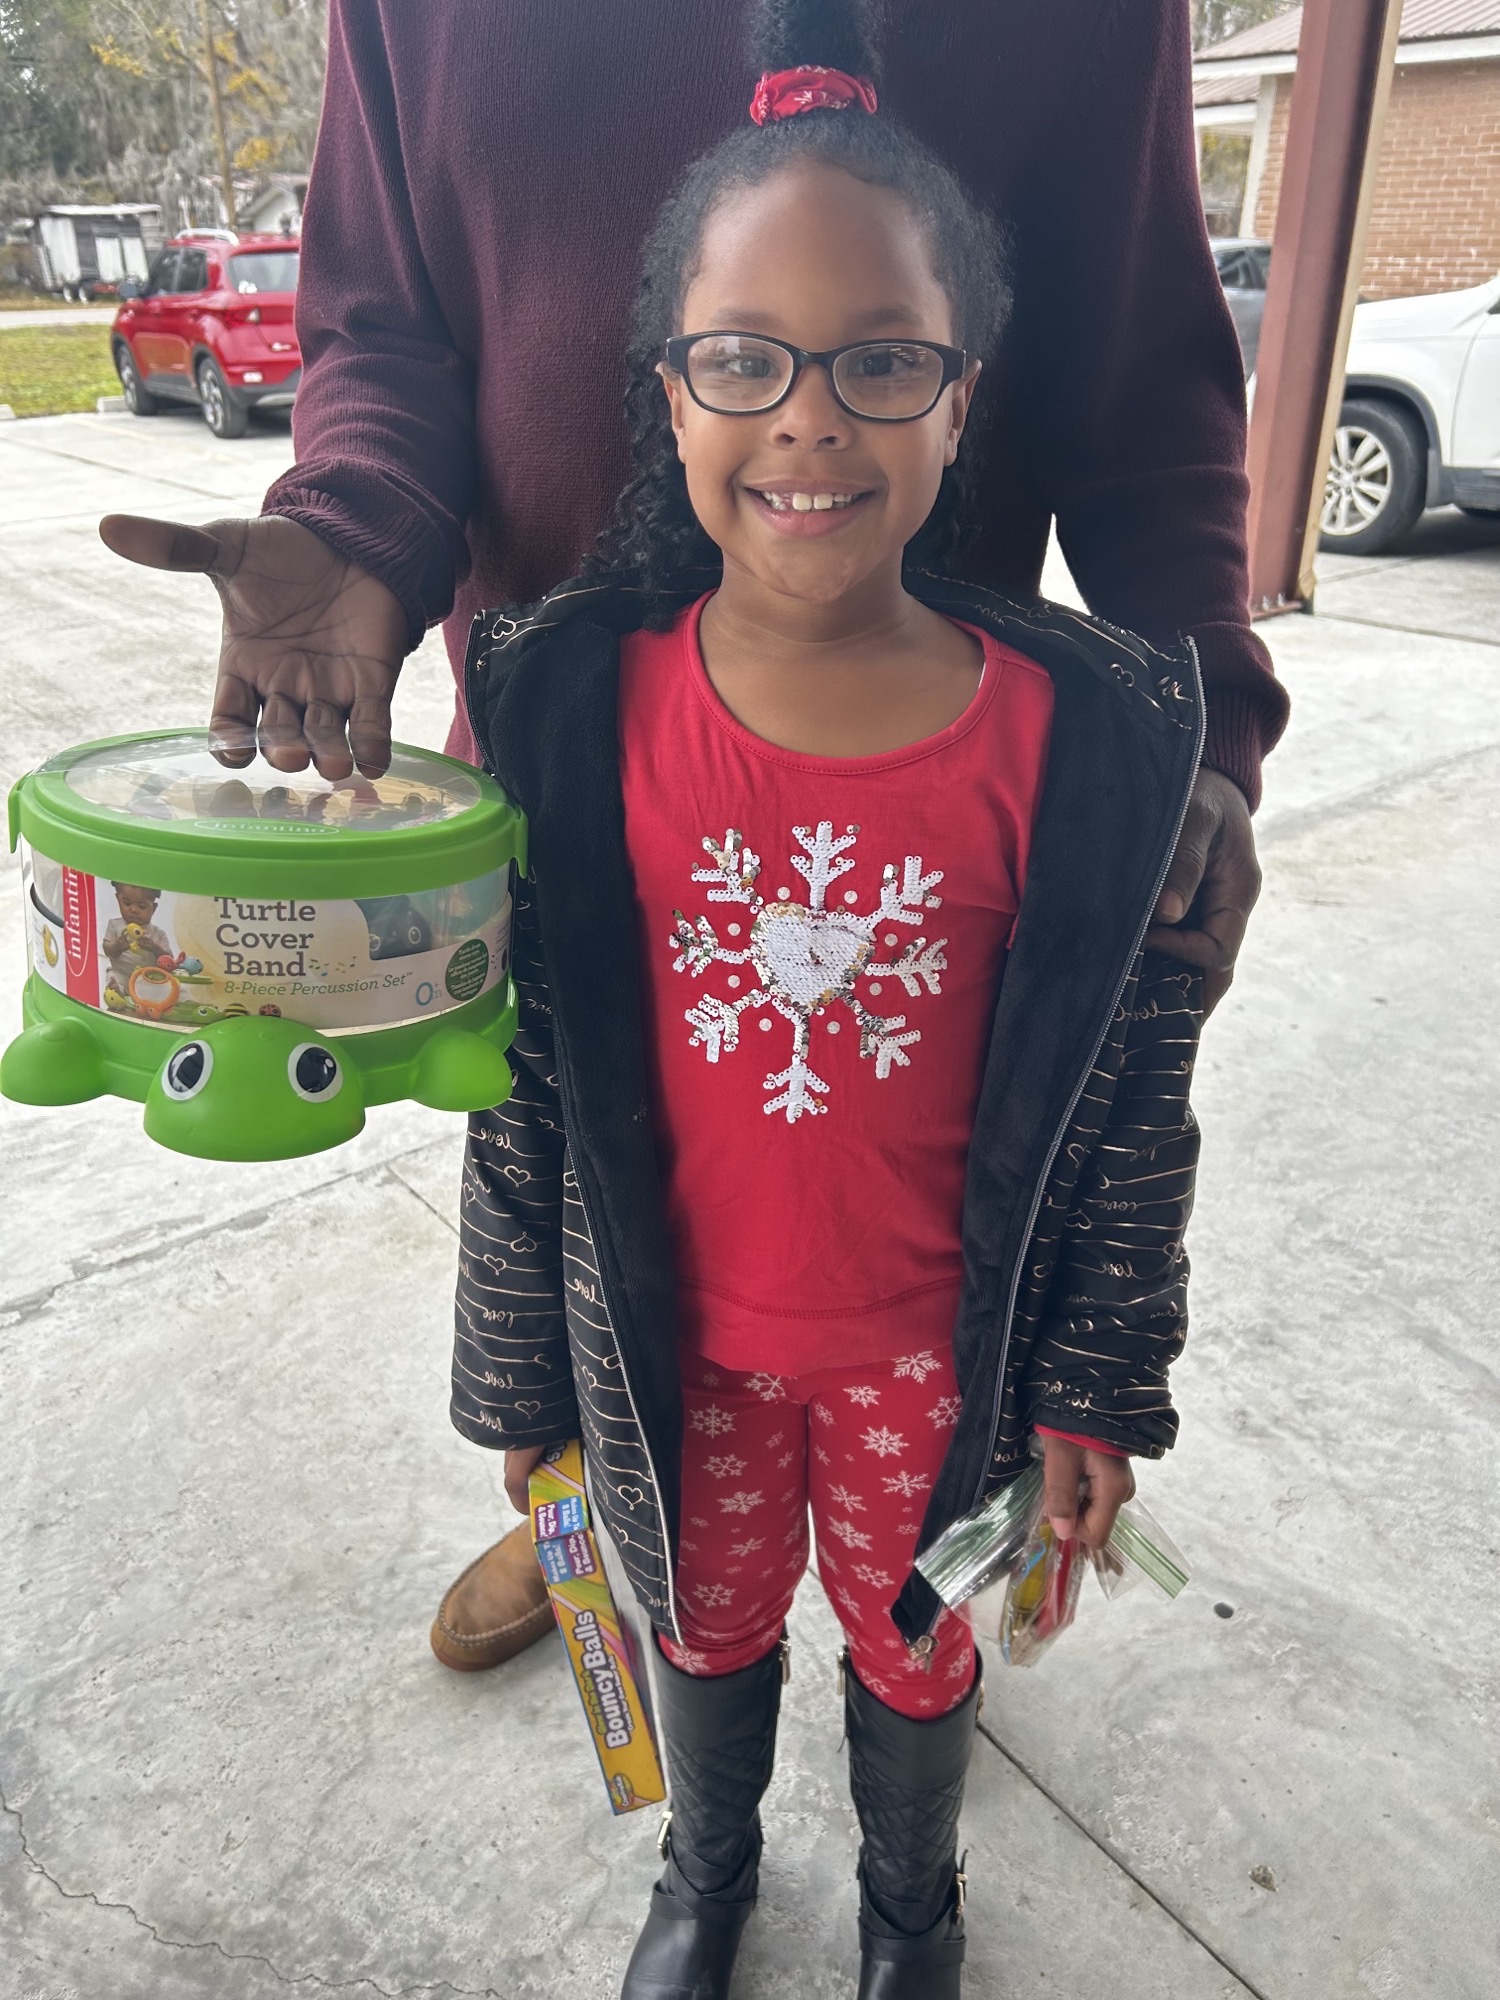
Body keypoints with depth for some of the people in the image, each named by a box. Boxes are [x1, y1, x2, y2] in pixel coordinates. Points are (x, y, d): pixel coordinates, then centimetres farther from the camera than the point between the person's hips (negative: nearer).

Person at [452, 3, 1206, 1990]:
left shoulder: (1088, 729, -17)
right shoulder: (572, 707, -15)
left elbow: (1132, 1099, -7)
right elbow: (522, 1087, -7)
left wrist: (1099, 1384, -1)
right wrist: (519, 1370, 2)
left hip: (935, 1346, 0)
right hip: (671, 1338, 1)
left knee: (912, 1640, 25)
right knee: (708, 1622, 26)